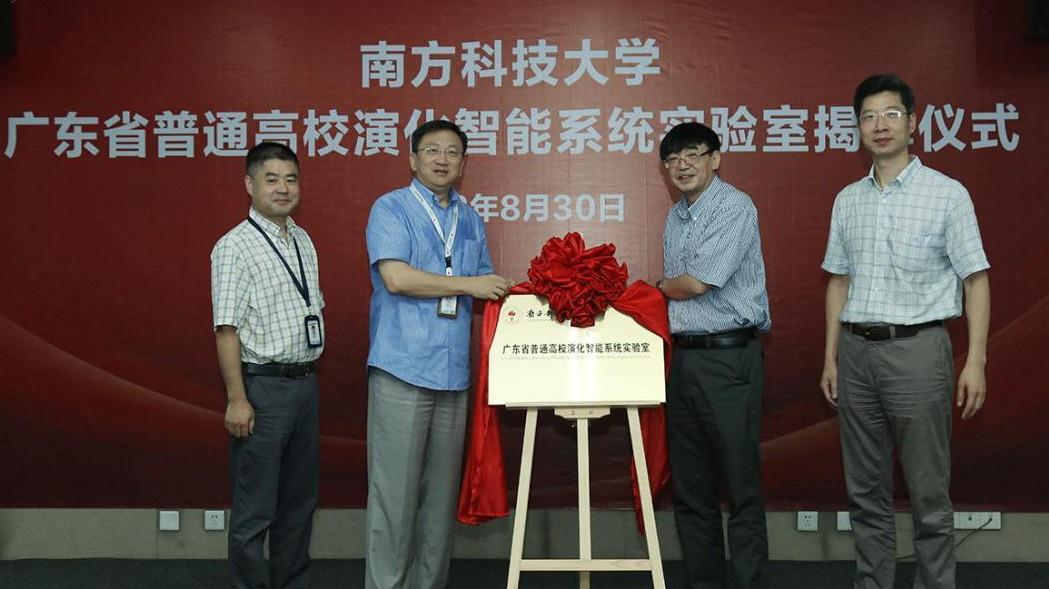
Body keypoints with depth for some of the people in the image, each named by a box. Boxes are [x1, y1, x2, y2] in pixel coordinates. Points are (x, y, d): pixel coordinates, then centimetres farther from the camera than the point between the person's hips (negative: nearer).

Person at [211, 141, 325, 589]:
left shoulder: (303, 242, 11)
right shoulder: (235, 247, -11)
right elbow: (226, 330, -15)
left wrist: (309, 374, 14)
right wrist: (237, 400, -18)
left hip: (305, 383, 8)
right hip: (262, 386, -7)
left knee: (300, 500, 17)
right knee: (256, 507, 1)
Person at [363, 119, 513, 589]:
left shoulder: (471, 221, 18)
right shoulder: (391, 209, 1)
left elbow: (486, 290, 21)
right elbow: (396, 277, -14)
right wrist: (467, 284, -9)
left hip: (454, 374, 6)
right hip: (402, 369, -5)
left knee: (441, 492, 10)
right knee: (394, 491, -3)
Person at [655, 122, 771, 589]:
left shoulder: (735, 208, -9)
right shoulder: (675, 217, 16)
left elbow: (697, 283, -14)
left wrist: (659, 287, 4)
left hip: (729, 357, -8)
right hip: (684, 357, 8)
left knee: (741, 486, -3)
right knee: (690, 488, 12)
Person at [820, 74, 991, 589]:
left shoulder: (947, 194, -2)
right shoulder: (848, 200, 11)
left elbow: (976, 280, -3)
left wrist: (975, 360, -10)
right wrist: (831, 358, 12)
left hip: (916, 348, -4)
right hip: (857, 352, 5)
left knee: (928, 491, 2)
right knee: (865, 489, 12)